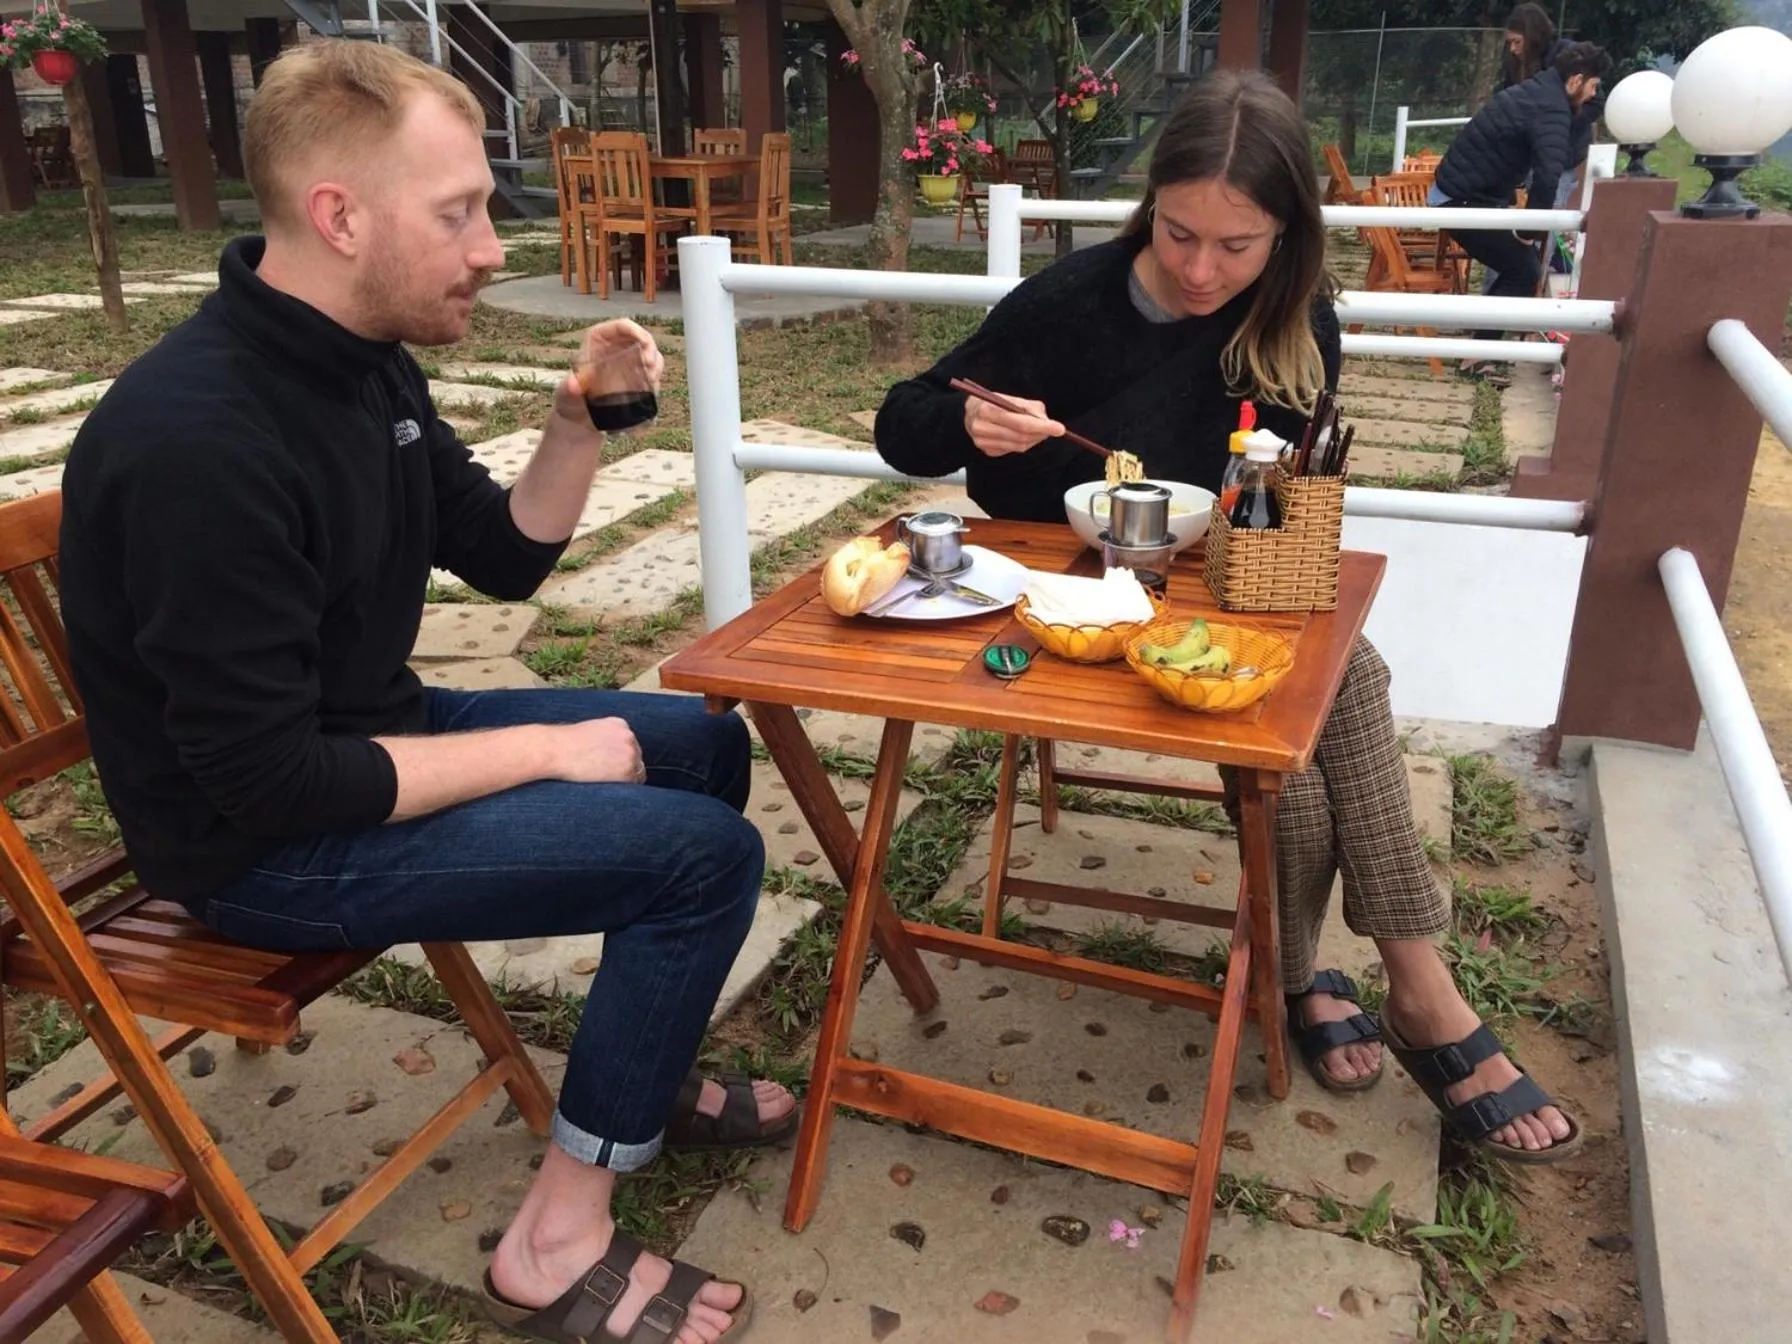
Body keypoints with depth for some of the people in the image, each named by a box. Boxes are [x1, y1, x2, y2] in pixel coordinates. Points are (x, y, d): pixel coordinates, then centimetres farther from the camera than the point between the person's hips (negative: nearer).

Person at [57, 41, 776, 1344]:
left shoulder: (366, 365, 0)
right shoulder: (198, 442, -28)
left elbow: (506, 558, 9)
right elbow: (269, 781, -27)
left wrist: (578, 426, -9)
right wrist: (545, 753, -19)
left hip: (365, 738, 9)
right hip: (269, 843, -9)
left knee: (705, 742, 10)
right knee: (706, 851, -17)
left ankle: (648, 1071, 25)